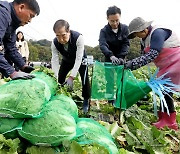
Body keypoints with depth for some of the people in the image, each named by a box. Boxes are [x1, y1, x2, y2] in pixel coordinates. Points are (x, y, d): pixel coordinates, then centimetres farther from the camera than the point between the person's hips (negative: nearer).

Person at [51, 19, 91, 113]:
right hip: (66, 60, 3)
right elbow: (54, 60, -28)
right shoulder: (55, 43, -29)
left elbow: (78, 59, -41)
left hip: (80, 59, -3)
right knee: (60, 80, -2)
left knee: (85, 79, -15)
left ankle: (86, 101, 4)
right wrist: (56, 77, -41)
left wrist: (71, 77, -47)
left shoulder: (78, 38, -41)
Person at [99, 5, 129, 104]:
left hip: (121, 59, 1)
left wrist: (121, 57, -28)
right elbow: (102, 45, -29)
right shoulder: (104, 31, -14)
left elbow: (126, 44, -12)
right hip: (109, 59, -1)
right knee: (110, 80, 1)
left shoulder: (125, 28, -8)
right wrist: (111, 56, -47)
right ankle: (111, 101, 10)